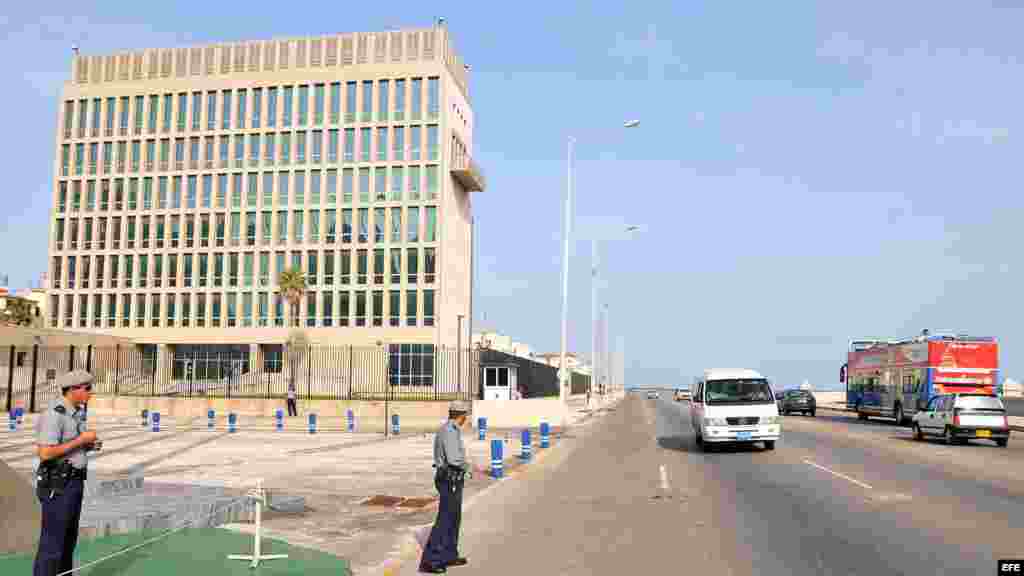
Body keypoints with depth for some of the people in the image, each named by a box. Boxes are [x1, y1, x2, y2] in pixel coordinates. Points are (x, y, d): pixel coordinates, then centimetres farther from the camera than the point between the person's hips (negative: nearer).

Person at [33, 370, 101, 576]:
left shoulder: (75, 412, 11)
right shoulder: (54, 414, -20)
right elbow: (45, 453, -26)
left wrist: (90, 446, 2)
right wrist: (81, 440, -20)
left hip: (72, 482, 10)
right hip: (57, 485, -10)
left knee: (68, 538, 16)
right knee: (52, 543, -3)